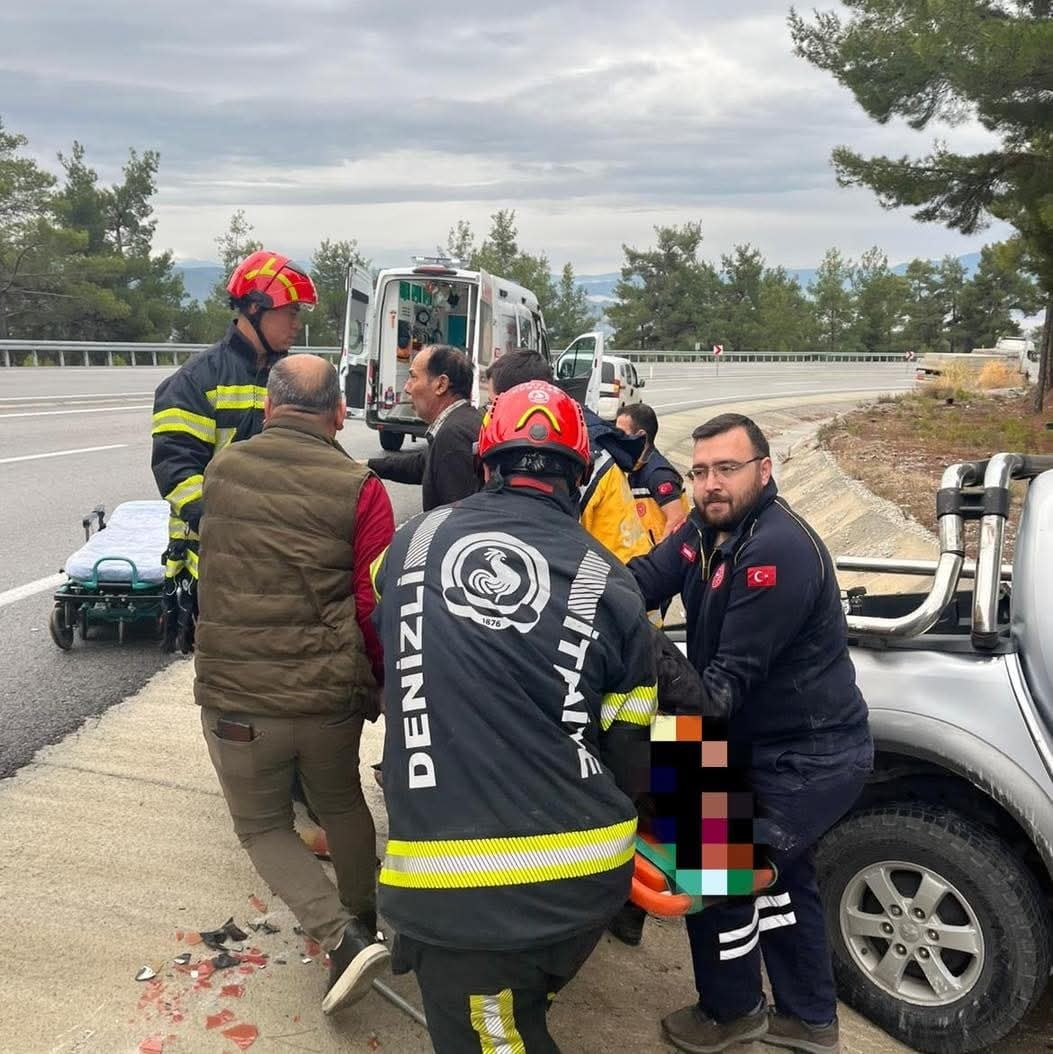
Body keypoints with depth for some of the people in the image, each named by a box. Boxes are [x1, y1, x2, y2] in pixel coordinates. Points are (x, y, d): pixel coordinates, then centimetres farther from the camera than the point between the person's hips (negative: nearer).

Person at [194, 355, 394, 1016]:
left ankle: (344, 937, 4)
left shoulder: (221, 470, 0)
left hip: (234, 697, 0)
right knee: (342, 804, 28)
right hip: (332, 695, 0)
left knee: (264, 827, 20)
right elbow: (376, 607, -9)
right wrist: (383, 683, 8)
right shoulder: (360, 488, -10)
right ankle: (363, 920, 40)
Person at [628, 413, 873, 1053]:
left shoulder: (778, 549, -27)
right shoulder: (707, 529, 2)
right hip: (772, 746, 10)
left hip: (812, 760, -10)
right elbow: (646, 580, -11)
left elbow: (735, 674, -28)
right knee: (777, 874, 23)